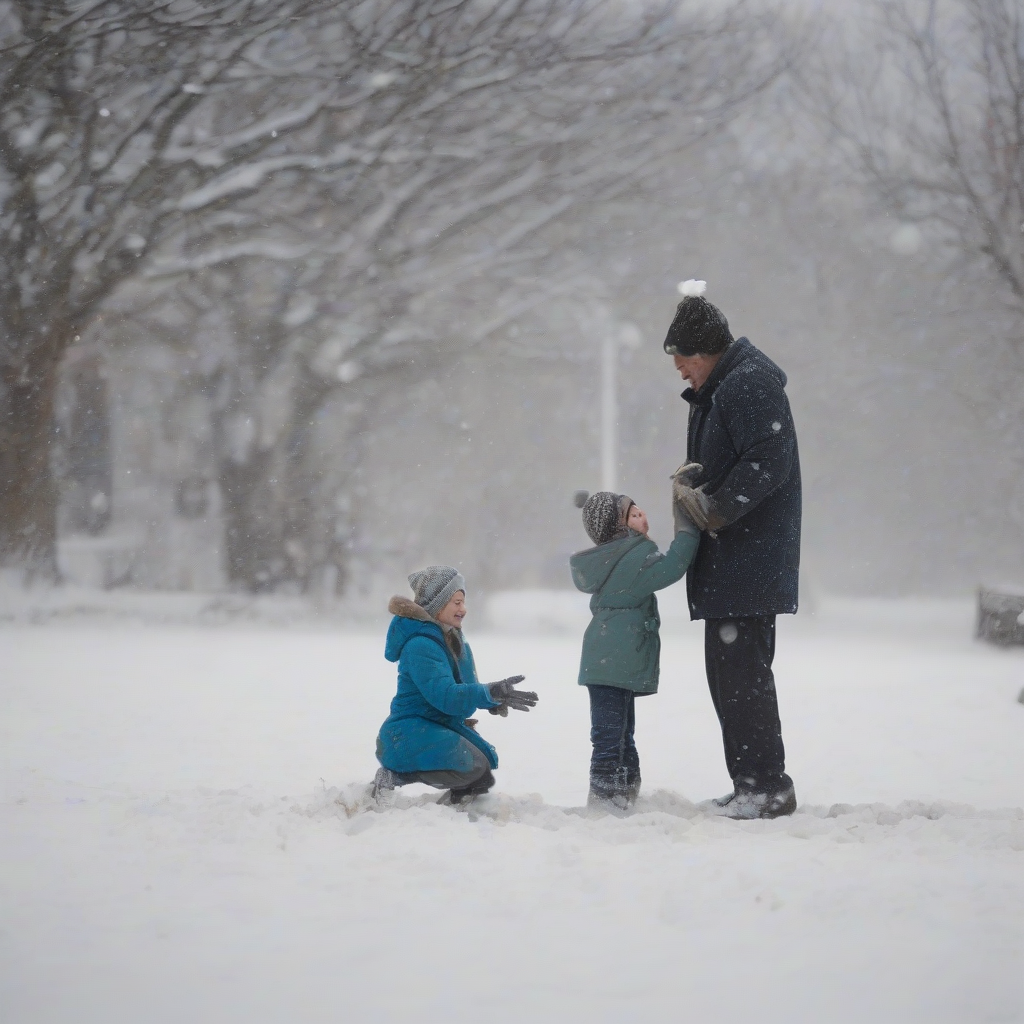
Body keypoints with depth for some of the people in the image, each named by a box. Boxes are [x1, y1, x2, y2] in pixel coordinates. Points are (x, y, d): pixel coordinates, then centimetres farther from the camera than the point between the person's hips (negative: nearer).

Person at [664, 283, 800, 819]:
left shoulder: (749, 384, -13)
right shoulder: (717, 390, 20)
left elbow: (769, 463, -23)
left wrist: (714, 508, -18)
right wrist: (692, 482, 4)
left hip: (750, 564, -11)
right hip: (726, 568, 11)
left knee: (742, 671, -11)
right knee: (726, 671, 13)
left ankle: (769, 785, -8)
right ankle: (750, 783, 17)